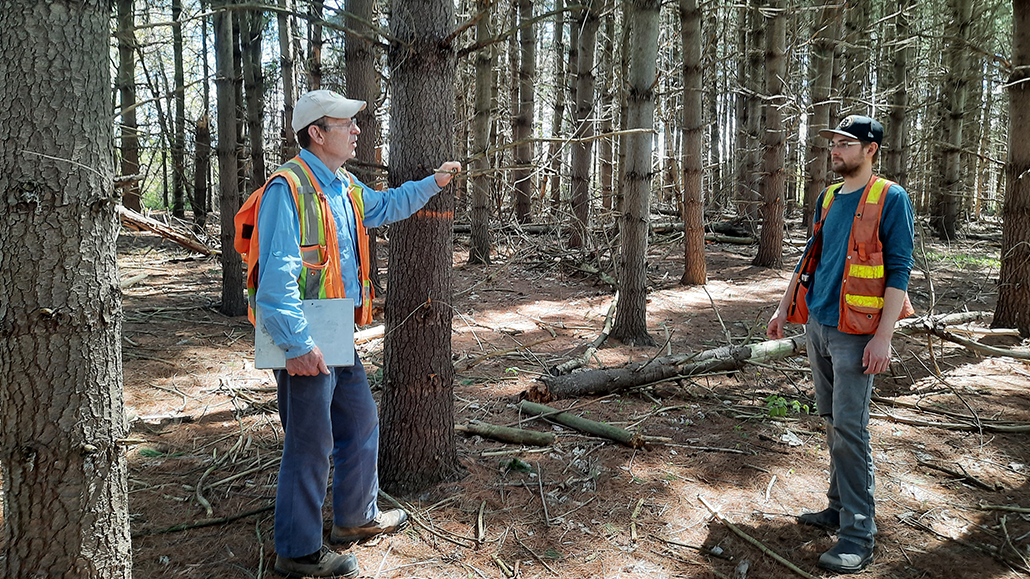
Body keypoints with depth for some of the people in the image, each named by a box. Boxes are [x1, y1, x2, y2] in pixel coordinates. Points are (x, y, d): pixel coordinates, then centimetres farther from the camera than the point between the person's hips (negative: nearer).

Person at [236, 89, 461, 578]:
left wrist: (433, 183, 27)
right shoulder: (288, 187, -18)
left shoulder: (345, 186, 12)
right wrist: (297, 345, -26)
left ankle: (355, 518, 38)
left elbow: (383, 207, 34)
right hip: (304, 341, -10)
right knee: (310, 443, 0)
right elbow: (276, 275, -23)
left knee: (360, 423, 19)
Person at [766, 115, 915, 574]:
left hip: (855, 332, -7)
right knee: (832, 421, 13)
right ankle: (840, 507, 25)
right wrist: (783, 309, 19)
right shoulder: (828, 197, 12)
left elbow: (898, 270, -12)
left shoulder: (890, 199, -8)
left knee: (849, 427, -7)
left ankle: (859, 531, 2)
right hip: (817, 324, 7)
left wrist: (883, 337, -18)